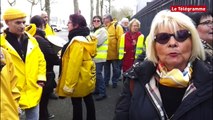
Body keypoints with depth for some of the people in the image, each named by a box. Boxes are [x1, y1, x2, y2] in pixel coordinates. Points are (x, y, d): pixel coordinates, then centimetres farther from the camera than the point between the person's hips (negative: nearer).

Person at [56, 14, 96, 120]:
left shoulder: (77, 41, -23)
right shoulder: (87, 38, 7)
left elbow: (74, 64, -27)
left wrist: (69, 84, -24)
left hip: (79, 79, -9)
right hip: (87, 76, 9)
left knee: (77, 103, 4)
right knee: (88, 100, 18)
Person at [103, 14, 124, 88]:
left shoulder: (116, 26, -7)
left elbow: (120, 39, -14)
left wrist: (119, 51, -19)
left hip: (114, 53, -5)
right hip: (106, 53, 6)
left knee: (116, 69, 7)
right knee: (106, 69, 16)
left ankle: (114, 82, 22)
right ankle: (106, 82, 29)